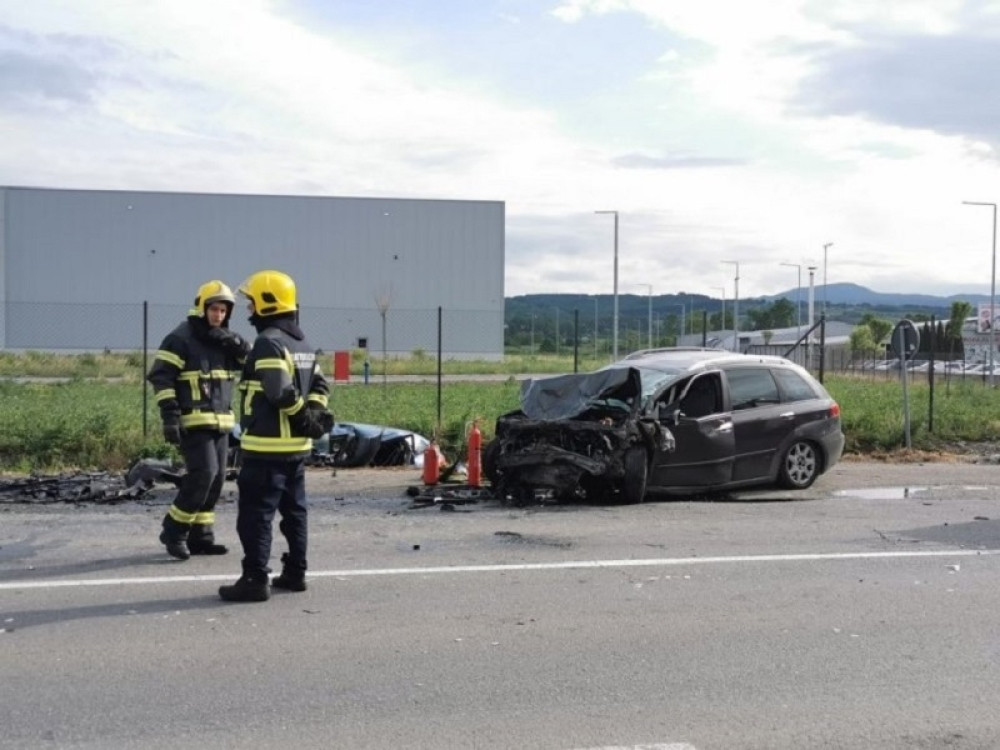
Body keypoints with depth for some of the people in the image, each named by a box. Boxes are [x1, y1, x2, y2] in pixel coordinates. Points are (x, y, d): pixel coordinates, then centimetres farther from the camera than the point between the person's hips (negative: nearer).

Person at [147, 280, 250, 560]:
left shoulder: (224, 340, 14)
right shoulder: (181, 338, -7)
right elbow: (161, 377, -12)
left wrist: (236, 344, -12)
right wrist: (169, 416, -19)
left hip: (221, 421, 8)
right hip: (193, 421, -7)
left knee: (216, 478, 7)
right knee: (203, 473, -16)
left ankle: (200, 536, 16)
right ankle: (174, 531, -3)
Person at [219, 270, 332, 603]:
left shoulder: (268, 343, -14)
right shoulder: (303, 343, 16)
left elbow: (280, 392, -23)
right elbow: (319, 385, 14)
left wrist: (301, 414, -8)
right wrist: (314, 413, 0)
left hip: (267, 446, -9)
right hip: (297, 445, 10)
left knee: (256, 514, -5)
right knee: (294, 510, 15)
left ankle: (255, 579, -5)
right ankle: (295, 573, 22)